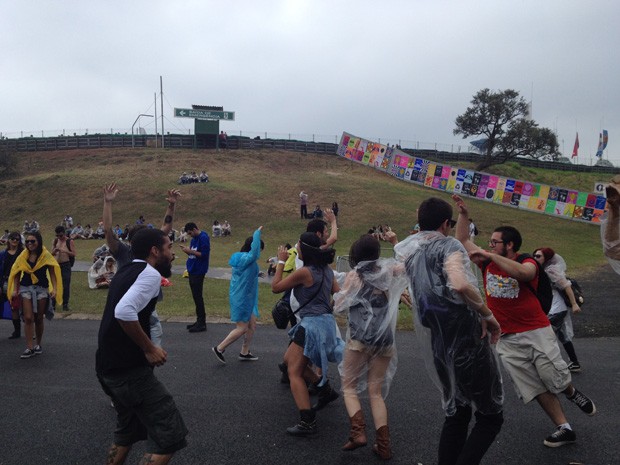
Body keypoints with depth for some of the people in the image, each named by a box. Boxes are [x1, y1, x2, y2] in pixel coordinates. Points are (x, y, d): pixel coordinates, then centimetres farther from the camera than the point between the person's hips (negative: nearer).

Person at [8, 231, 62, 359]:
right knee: (28, 318, -7)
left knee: (39, 318, 8)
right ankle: (29, 348, -6)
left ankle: (38, 345, 22)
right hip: (26, 288, 1)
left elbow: (52, 273, -6)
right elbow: (17, 274, 6)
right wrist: (14, 289, -2)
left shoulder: (46, 256, -4)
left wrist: (55, 289, -16)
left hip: (42, 288, -1)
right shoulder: (23, 256, 1)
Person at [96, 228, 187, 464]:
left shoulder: (126, 271, 14)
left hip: (108, 365, 10)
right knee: (170, 435, -8)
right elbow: (124, 312, -31)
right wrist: (149, 348, -20)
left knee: (128, 430, 27)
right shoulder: (150, 274, -15)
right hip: (129, 369, -10)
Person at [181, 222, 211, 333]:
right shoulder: (194, 239, 13)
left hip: (198, 271, -9)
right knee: (196, 296, 12)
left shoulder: (203, 238, -13)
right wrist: (187, 250, -2)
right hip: (192, 270, 9)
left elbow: (204, 254, -19)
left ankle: (202, 323, -1)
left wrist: (190, 251, -17)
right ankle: (199, 320, 19)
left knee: (198, 296, -7)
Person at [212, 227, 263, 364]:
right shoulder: (247, 259, -20)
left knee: (252, 325, 14)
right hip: (242, 299, -10)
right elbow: (255, 247, -36)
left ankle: (244, 352, 24)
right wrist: (258, 232, -26)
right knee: (242, 328, 0)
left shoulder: (241, 259, 9)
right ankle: (219, 348, 12)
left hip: (247, 298, 10)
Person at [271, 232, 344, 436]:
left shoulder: (304, 272, -17)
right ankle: (325, 389, 27)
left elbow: (275, 287, -7)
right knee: (289, 359, 23)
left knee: (294, 372, -6)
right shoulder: (326, 270, 6)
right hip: (325, 321, 9)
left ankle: (308, 422, -12)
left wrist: (281, 262, 0)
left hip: (313, 324, -9)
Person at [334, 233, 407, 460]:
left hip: (359, 338, -4)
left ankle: (358, 432, -10)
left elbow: (339, 307, -1)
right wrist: (395, 242, 23)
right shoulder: (388, 271, 6)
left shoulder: (354, 275, -1)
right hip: (384, 338, 4)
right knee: (376, 391, 11)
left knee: (349, 387, 9)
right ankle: (383, 444, 4)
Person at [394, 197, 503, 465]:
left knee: (456, 413, 23)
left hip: (435, 346, 7)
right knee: (490, 416, 9)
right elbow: (460, 285, -28)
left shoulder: (407, 250, 9)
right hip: (466, 340, -7)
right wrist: (488, 315, -16)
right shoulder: (448, 245, -10)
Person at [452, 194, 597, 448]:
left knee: (556, 378, -1)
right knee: (535, 387, 4)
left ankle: (572, 393, 35)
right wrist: (463, 213, -3)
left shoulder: (528, 262, -8)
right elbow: (463, 240, 8)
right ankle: (564, 429, 16)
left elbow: (522, 273, -33)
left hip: (536, 331, -3)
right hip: (506, 339, 4)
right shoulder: (487, 262, 4)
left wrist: (490, 255, -36)